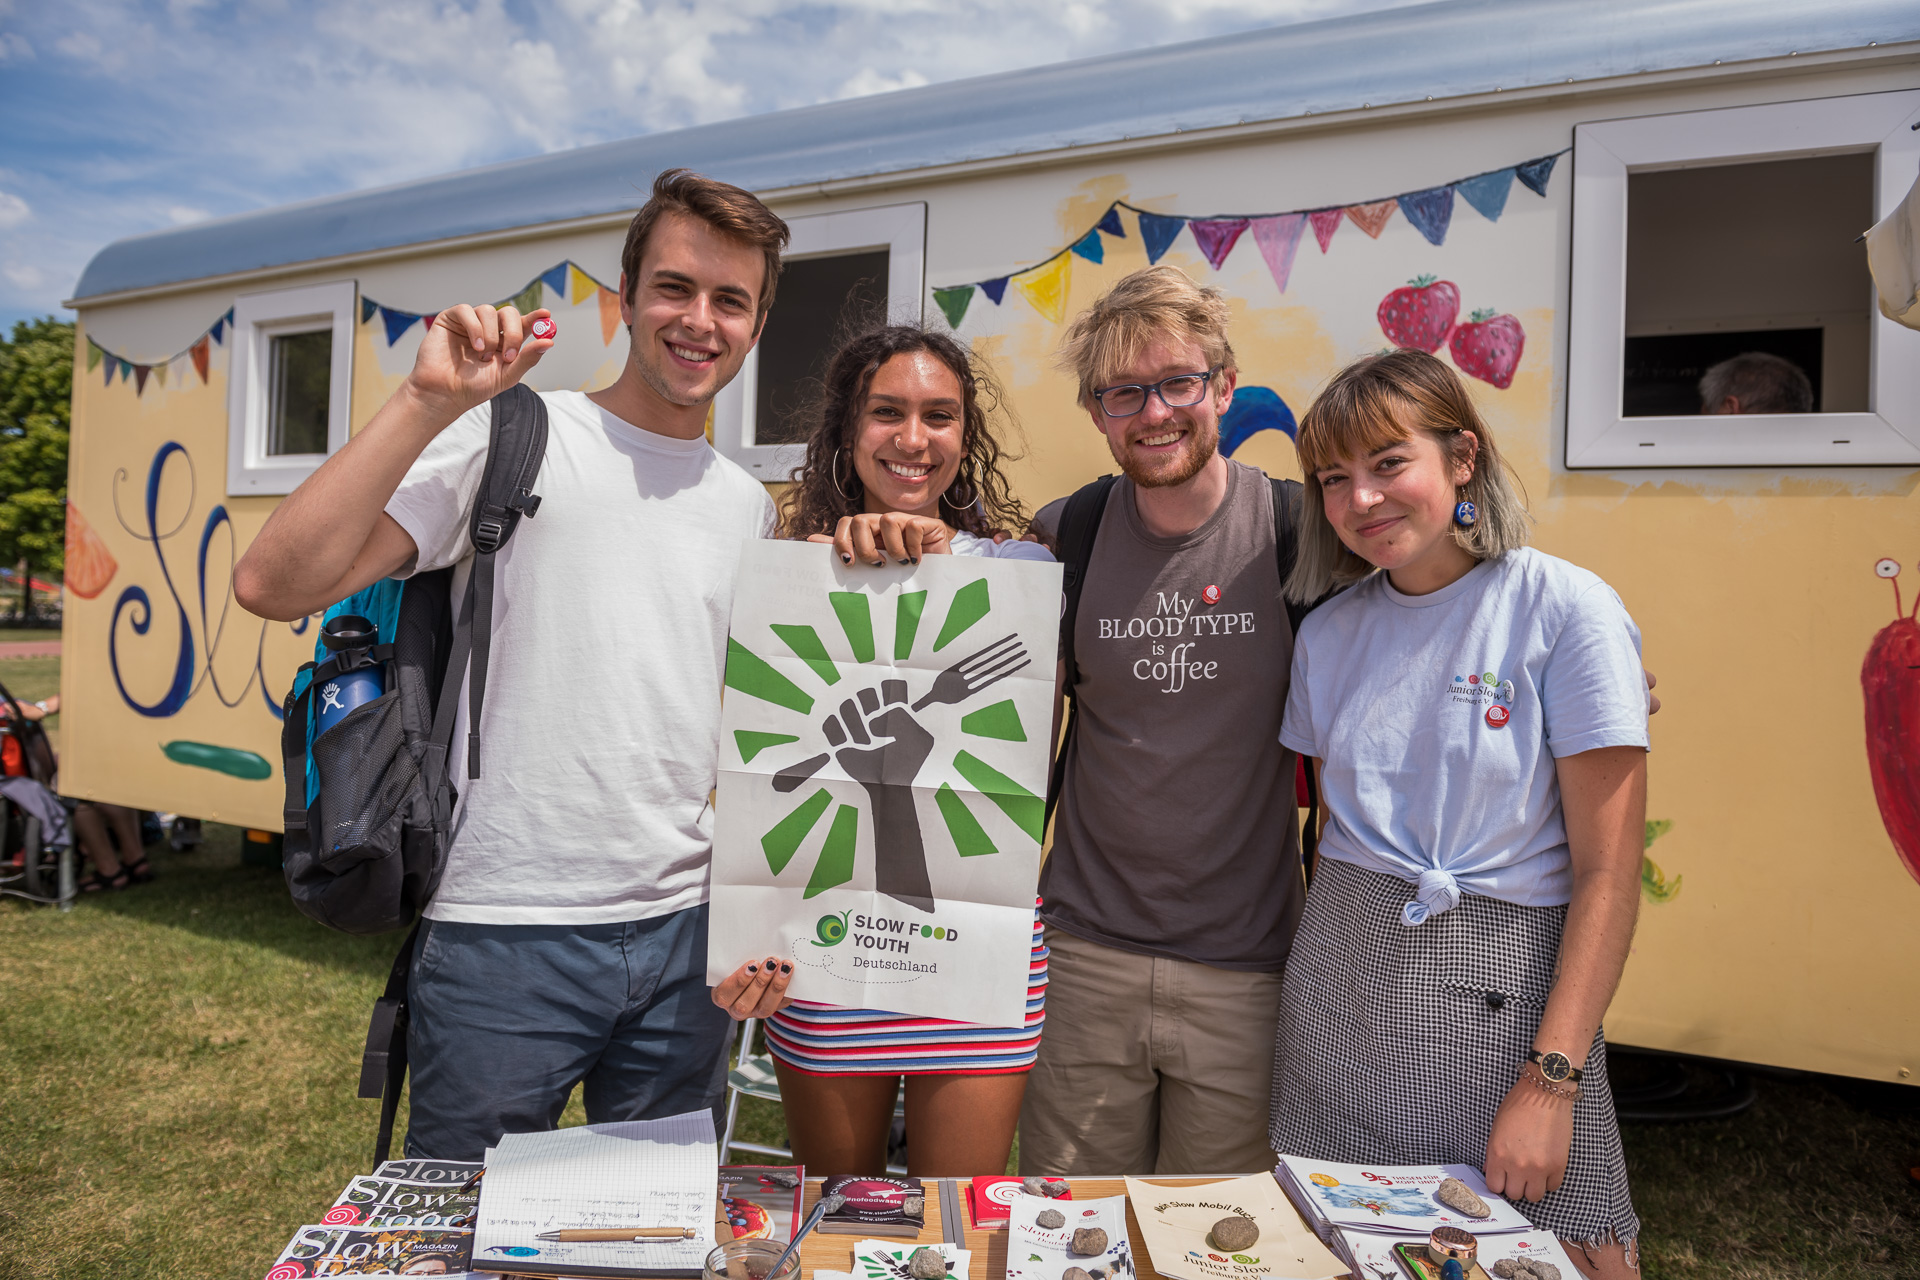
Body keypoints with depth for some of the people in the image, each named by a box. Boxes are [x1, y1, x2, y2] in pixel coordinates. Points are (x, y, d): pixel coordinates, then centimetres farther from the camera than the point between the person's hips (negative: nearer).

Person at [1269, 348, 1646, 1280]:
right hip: (1341, 982, 4)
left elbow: (1606, 873, -12)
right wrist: (1315, 981, 3)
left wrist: (1551, 1080, -15)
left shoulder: (1565, 609, -10)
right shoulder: (1330, 631, 5)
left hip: (1504, 983, -3)